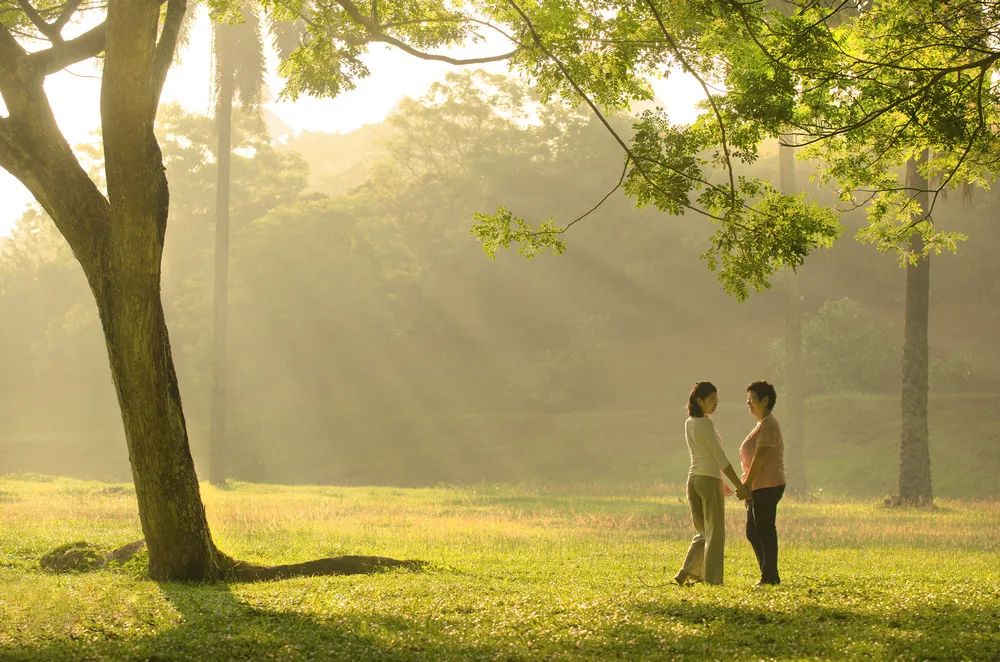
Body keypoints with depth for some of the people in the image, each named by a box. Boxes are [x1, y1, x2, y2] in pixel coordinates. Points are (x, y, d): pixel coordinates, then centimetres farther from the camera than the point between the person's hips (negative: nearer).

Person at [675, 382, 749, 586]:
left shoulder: (688, 423, 11)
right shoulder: (706, 424, -14)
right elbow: (720, 457, -16)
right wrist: (739, 485, -13)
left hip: (693, 479, 8)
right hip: (710, 479, -8)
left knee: (703, 532, 15)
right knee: (715, 533, 2)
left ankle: (686, 573, 4)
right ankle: (711, 579, 4)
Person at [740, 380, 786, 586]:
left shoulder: (768, 425, -13)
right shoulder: (763, 424, 20)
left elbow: (760, 457, -21)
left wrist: (747, 484, -22)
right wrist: (747, 486, 21)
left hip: (767, 486, -11)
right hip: (760, 487, 11)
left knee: (765, 532, -6)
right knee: (753, 532, 13)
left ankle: (770, 576, -1)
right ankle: (769, 575, 17)